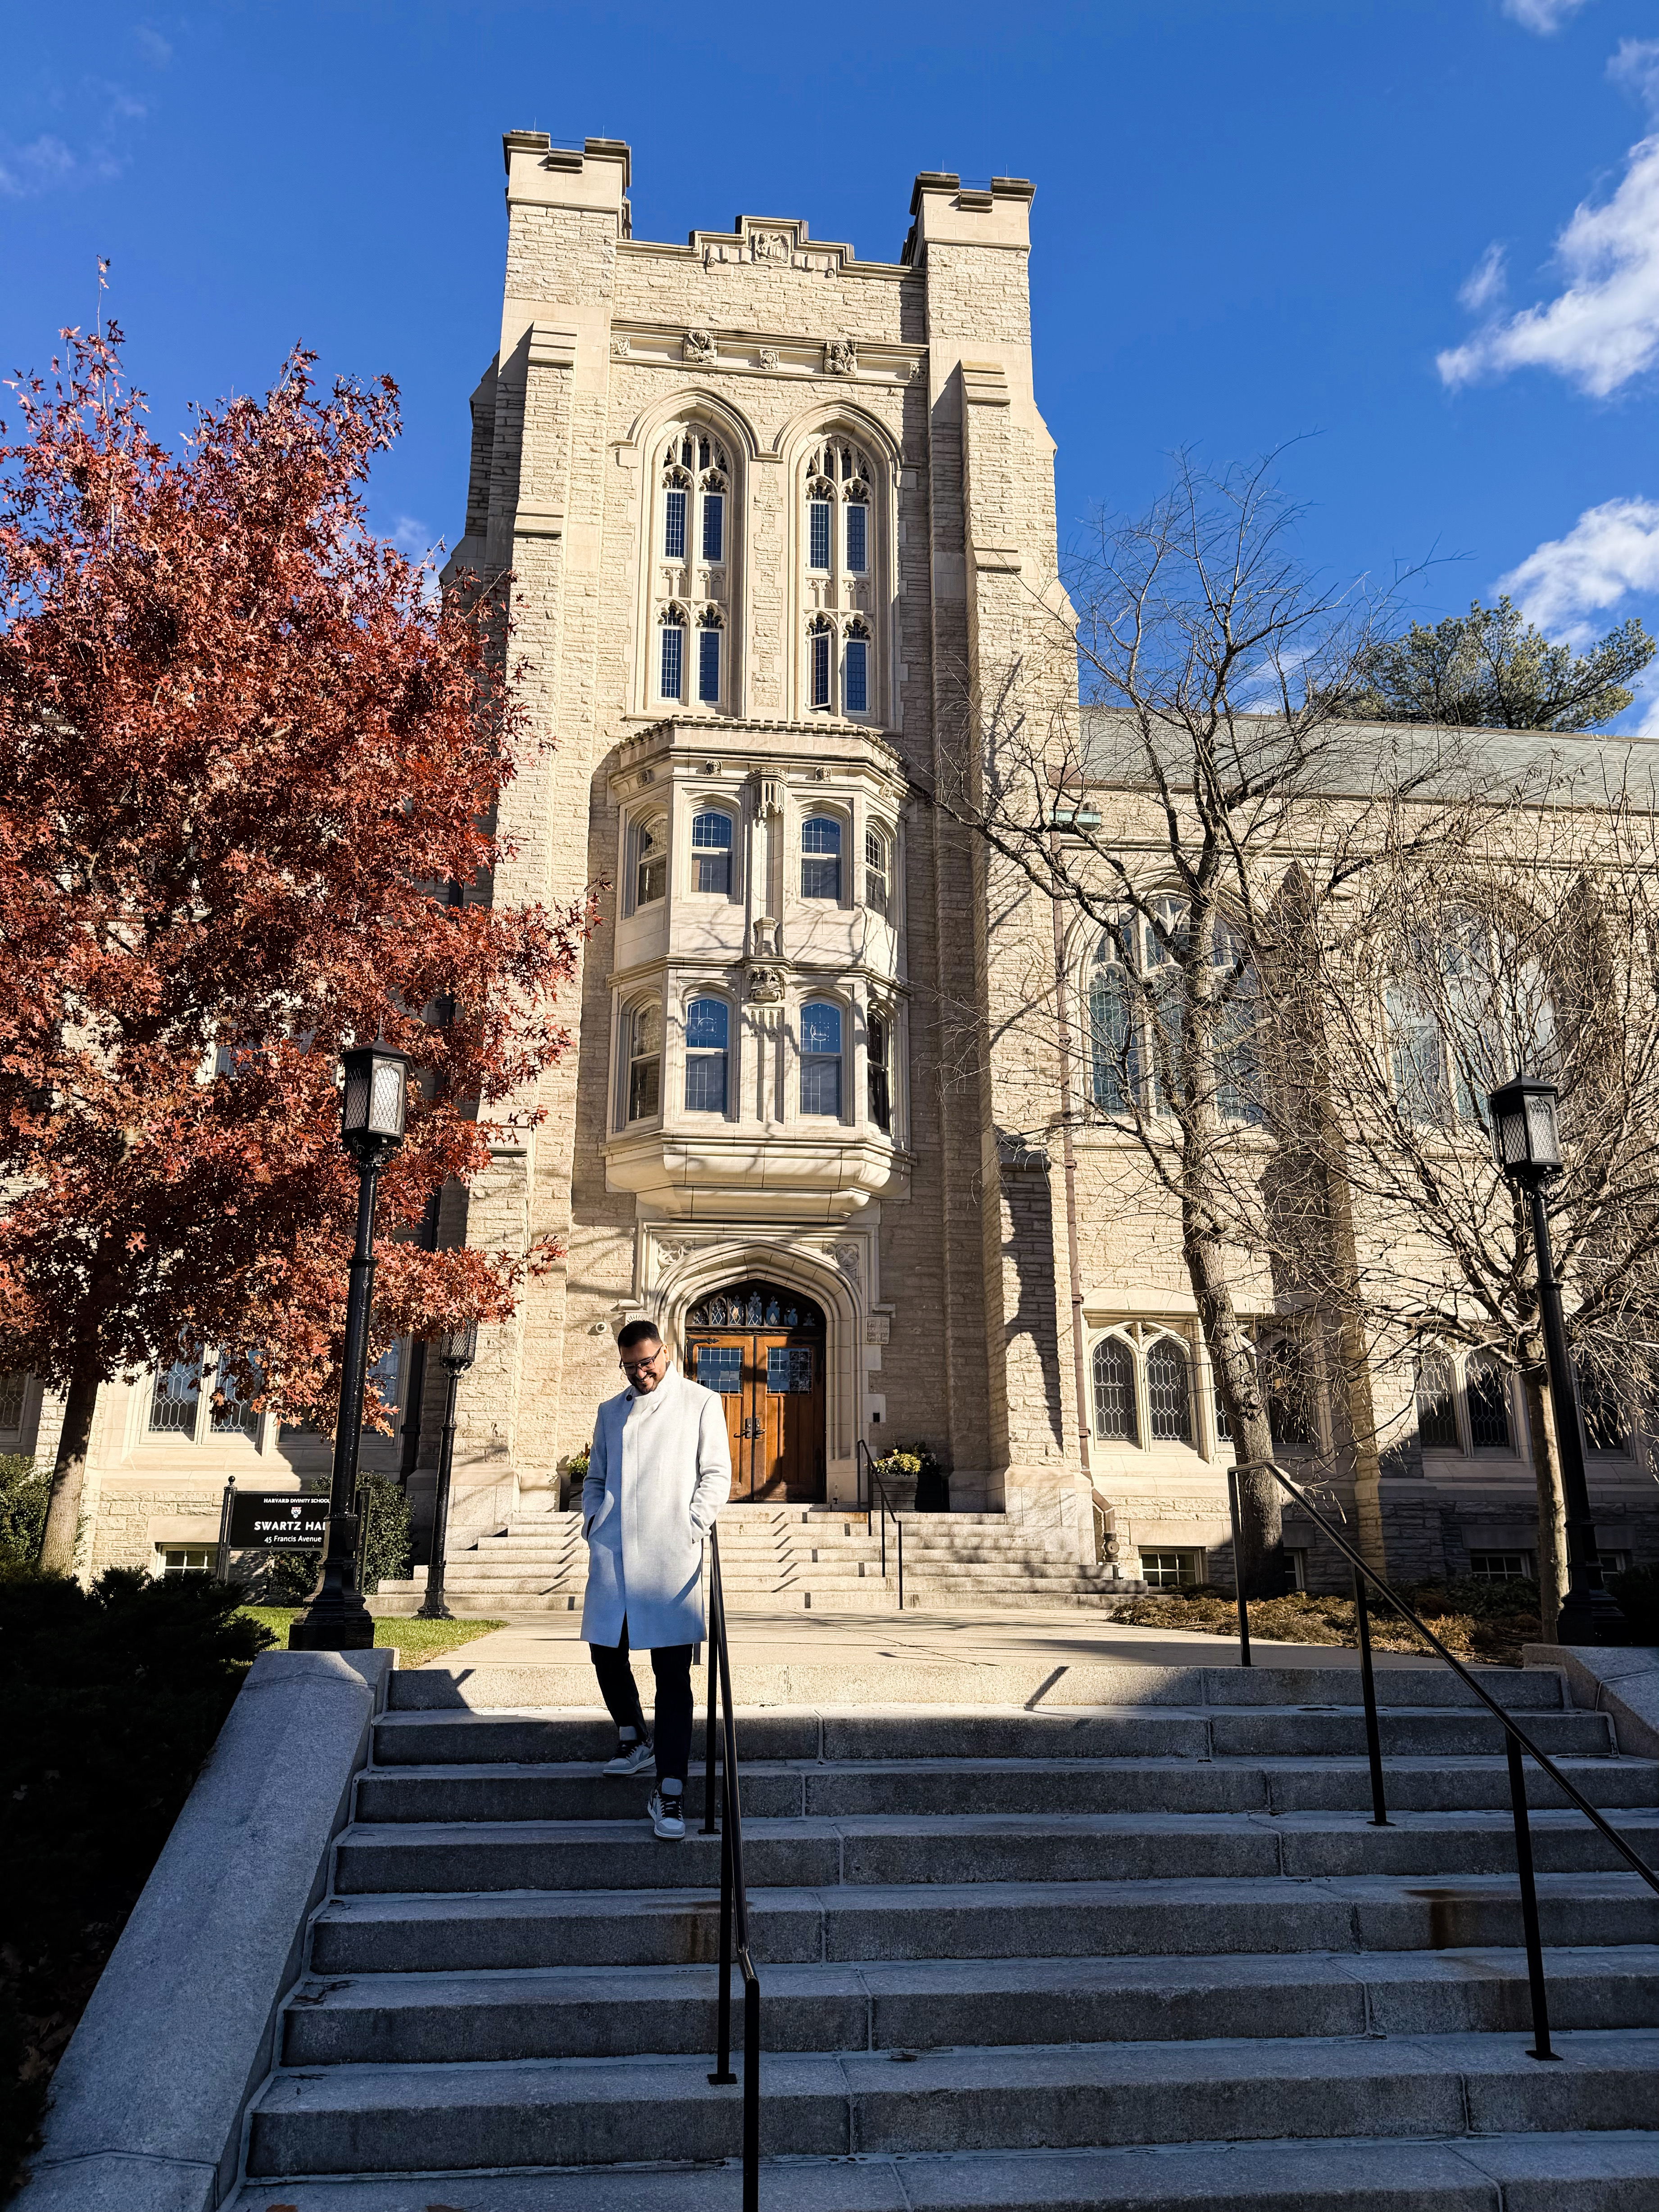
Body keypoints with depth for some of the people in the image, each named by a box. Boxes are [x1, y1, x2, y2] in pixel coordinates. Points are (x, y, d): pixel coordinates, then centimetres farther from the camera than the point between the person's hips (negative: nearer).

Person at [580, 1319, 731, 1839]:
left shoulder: (700, 1403, 7)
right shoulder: (610, 1412, 20)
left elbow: (717, 1474, 3)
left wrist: (692, 1525, -8)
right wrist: (592, 1517, 6)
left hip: (671, 1553, -4)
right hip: (612, 1551, 4)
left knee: (673, 1673, -6)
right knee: (606, 1650, 9)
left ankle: (671, 1791, -3)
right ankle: (633, 1738, 36)